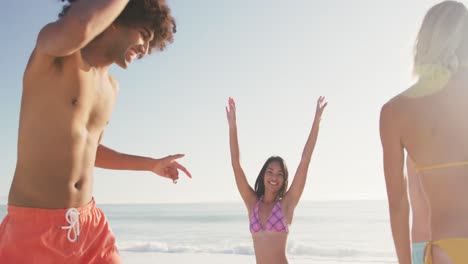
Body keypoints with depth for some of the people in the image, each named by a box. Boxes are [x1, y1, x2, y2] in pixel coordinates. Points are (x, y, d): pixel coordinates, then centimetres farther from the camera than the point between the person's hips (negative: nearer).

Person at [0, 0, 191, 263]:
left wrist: (152, 164, 28)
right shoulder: (52, 45, -9)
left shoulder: (111, 87, 12)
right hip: (34, 225, -7)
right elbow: (79, 28, -36)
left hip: (90, 221, 7)